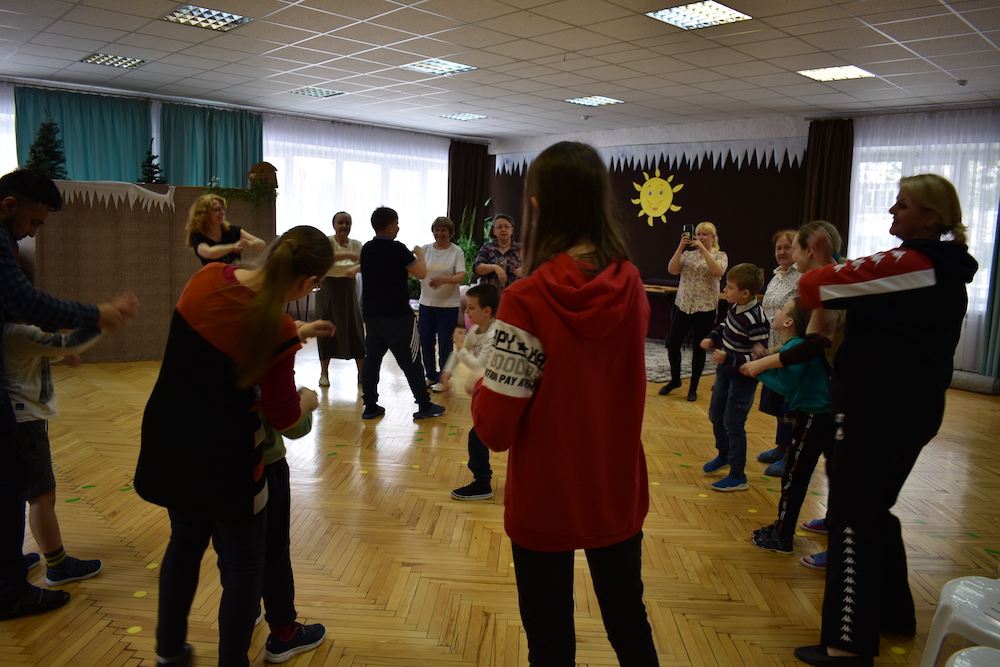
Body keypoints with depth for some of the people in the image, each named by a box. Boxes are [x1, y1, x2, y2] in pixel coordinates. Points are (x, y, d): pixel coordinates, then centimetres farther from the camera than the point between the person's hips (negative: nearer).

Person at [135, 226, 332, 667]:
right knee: (243, 563, 14)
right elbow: (285, 419, -13)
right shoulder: (277, 332, -24)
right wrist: (308, 400, 10)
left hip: (167, 440, 7)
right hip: (224, 456, -7)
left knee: (185, 539, 28)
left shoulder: (207, 278, -7)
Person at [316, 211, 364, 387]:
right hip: (328, 288, -2)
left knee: (355, 328, 1)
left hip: (348, 289, 2)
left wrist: (355, 269, -30)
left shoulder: (357, 245, 5)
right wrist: (347, 255, -39)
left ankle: (361, 372, 9)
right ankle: (324, 372, 15)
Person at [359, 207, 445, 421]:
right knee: (410, 360, 2)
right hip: (397, 315, -7)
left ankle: (370, 406, 11)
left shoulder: (367, 249, 7)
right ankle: (424, 405, 10)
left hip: (371, 313, 7)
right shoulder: (397, 249, -15)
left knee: (372, 357, 9)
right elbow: (421, 273, -11)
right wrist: (420, 255, 6)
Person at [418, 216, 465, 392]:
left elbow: (461, 276, -14)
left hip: (448, 305, -4)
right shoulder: (426, 249, 5)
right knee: (425, 342, 10)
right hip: (426, 303, 4)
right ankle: (430, 375, 28)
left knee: (444, 344, 2)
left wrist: (443, 280, -33)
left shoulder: (456, 252, -5)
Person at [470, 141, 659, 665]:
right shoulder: (631, 286, -7)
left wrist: (480, 377, -1)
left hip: (545, 502, -4)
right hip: (619, 492, 5)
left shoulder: (527, 301, -22)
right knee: (629, 622, 26)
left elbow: (495, 429, -20)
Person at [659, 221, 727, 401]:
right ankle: (675, 379, 24)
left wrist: (703, 249, -20)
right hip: (682, 305, 2)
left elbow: (717, 271, -21)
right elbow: (672, 269, -8)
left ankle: (693, 387, 19)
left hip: (705, 308, -2)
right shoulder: (687, 254, 6)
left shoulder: (720, 256, 1)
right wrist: (680, 247, -15)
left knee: (699, 348, 5)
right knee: (672, 343, 1)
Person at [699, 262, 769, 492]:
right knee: (716, 415, 22)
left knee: (733, 424, -1)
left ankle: (738, 476, 13)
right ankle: (724, 455, 45)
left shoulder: (755, 321, -29)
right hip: (725, 371, 9)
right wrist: (712, 338, 1)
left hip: (742, 377, -9)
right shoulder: (735, 307, -4)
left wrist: (728, 359, -34)